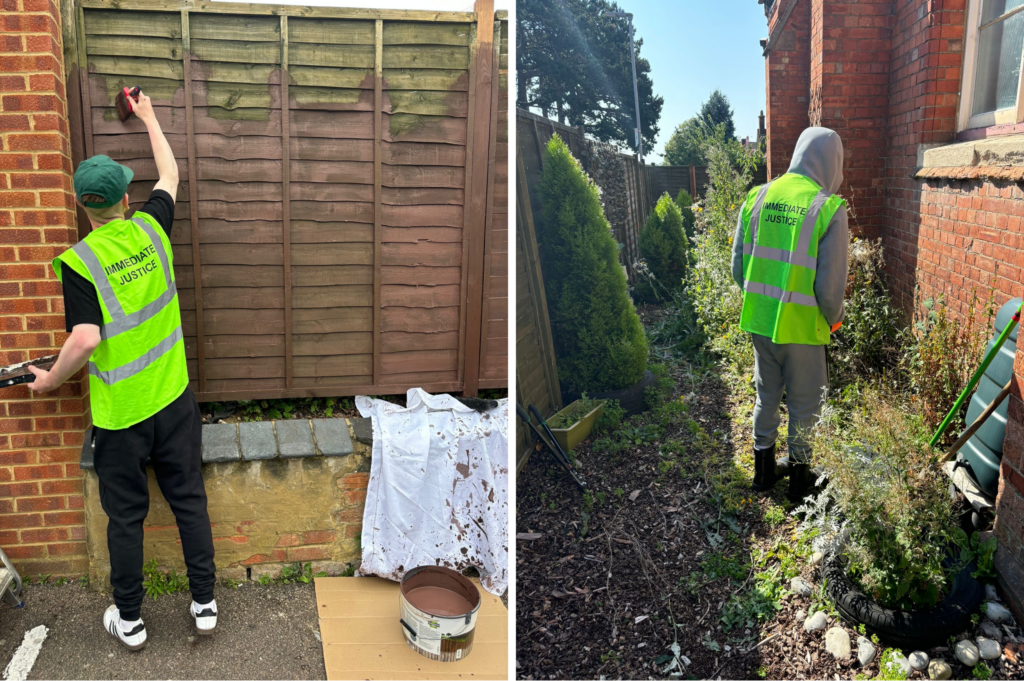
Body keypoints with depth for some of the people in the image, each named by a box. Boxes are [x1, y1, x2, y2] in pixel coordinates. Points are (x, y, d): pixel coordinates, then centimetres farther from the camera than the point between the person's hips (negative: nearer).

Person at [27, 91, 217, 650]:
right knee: (189, 501, 13)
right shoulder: (151, 229, -3)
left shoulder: (77, 262, -16)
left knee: (125, 515, 12)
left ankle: (129, 621, 28)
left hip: (120, 413, -3)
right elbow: (170, 175, 16)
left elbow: (86, 338, -24)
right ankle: (204, 605, 23)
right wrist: (149, 118, 29)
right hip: (174, 399, 3)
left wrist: (52, 379, -5)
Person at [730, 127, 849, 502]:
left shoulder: (757, 197, -1)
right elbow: (831, 285, -15)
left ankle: (763, 470, 35)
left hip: (759, 320, 5)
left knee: (766, 395, 22)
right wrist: (833, 319, 5)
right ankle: (799, 475, 29)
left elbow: (739, 267, 4)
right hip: (802, 327, -4)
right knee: (804, 404, 14)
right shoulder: (829, 209, -15)